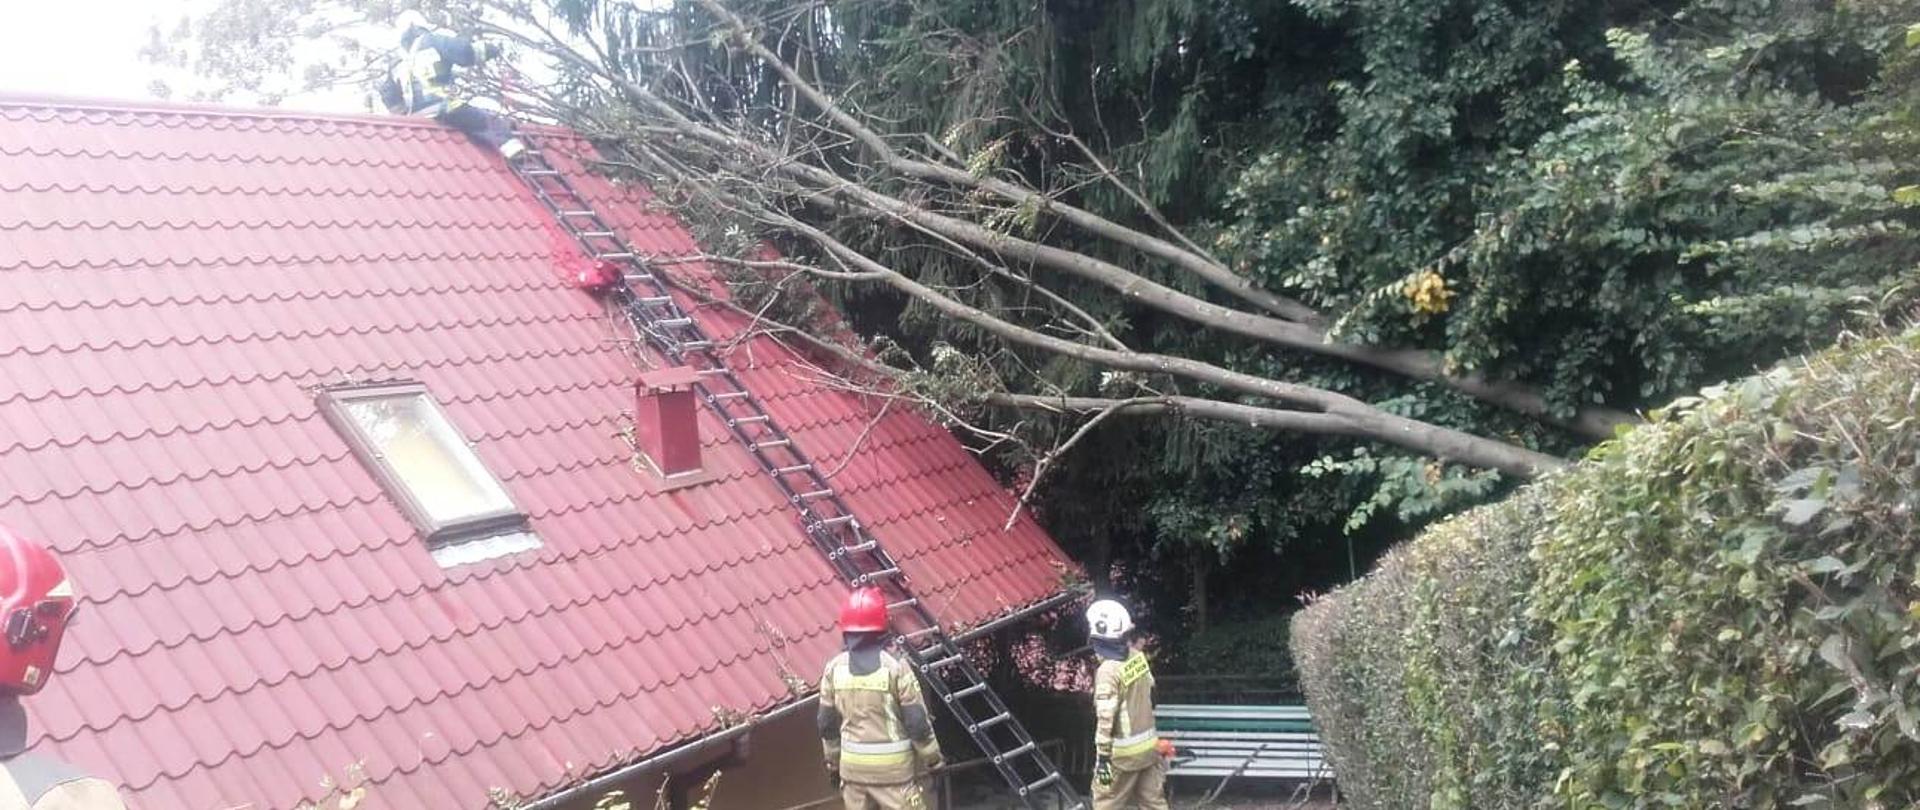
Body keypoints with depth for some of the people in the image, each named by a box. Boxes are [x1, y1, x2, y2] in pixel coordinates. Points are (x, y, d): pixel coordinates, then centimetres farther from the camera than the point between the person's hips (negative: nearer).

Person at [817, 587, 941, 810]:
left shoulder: (834, 668, -3)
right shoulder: (895, 666, -16)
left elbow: (827, 723, 6)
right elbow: (917, 720, -12)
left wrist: (833, 760, 19)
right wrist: (932, 757, 2)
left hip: (853, 764, 4)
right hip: (892, 766, -4)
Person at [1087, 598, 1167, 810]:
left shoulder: (1108, 671, -23)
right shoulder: (1138, 657, -2)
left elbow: (1106, 719, -23)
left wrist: (1103, 757, -19)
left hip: (1124, 752, -7)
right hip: (1149, 745, 7)